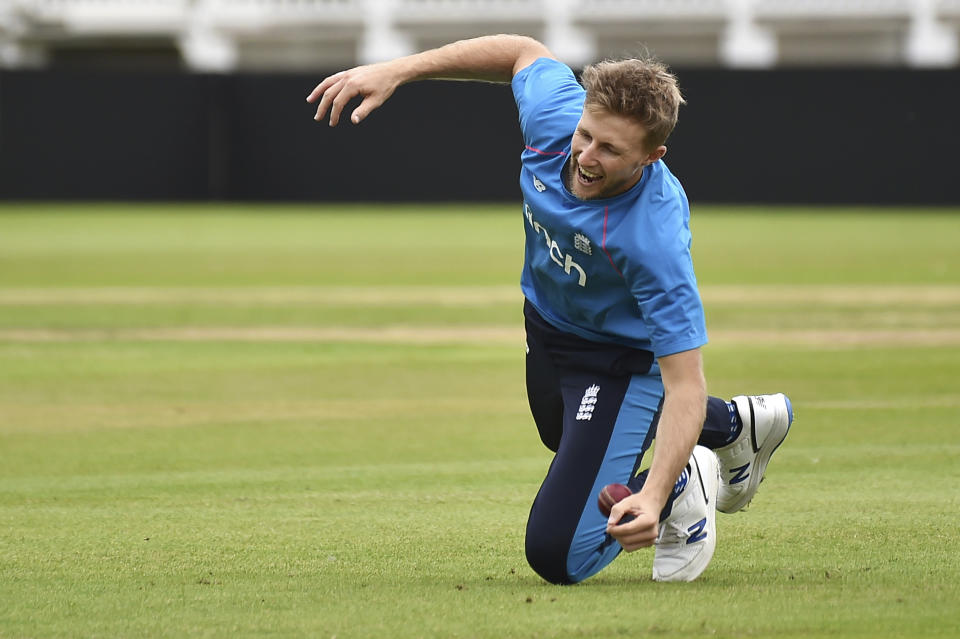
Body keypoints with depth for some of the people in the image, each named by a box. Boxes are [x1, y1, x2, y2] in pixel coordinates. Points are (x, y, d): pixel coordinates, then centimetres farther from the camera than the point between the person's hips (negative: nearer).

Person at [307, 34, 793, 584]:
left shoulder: (655, 239, -43)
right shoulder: (554, 112, -28)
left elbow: (684, 384, -40)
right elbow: (526, 53, -3)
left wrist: (654, 497, -53)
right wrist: (397, 71, -7)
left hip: (625, 357, -7)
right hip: (548, 323, 7)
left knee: (558, 553, -16)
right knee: (564, 434, 38)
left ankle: (680, 485, 11)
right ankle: (737, 424, 54)